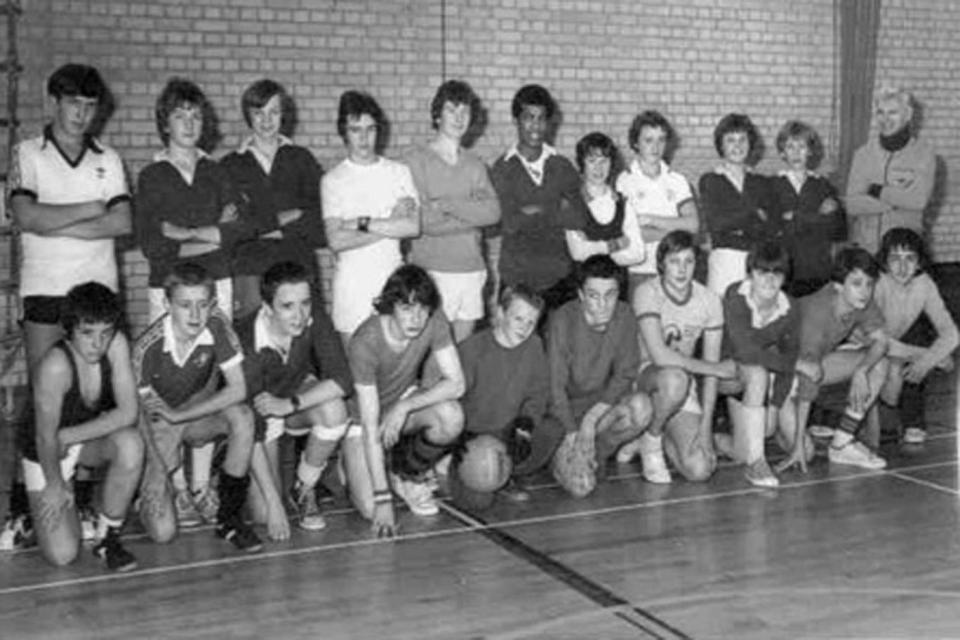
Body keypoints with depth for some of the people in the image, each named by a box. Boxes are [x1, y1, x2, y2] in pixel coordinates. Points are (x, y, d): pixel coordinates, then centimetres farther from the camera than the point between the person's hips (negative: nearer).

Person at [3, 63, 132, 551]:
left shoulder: (107, 160, 12)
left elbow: (123, 223, -2)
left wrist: (56, 224, -8)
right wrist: (91, 208, -5)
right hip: (45, 292, -2)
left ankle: (80, 504, 10)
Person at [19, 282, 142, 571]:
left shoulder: (117, 344, -21)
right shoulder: (55, 366, -33)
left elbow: (127, 413, -21)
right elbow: (46, 437, -23)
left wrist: (68, 437, -23)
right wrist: (55, 484, -10)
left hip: (91, 438, 4)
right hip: (45, 453, -3)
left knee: (130, 443, -32)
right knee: (62, 555, -11)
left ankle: (107, 537, -10)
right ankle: (35, 501, 23)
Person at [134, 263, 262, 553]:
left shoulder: (217, 325, -20)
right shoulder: (148, 347, -25)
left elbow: (237, 389, -22)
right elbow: (143, 412, -14)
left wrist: (178, 415, -26)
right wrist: (168, 474, -20)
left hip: (201, 415, 2)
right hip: (158, 428, -2)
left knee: (242, 416, -33)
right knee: (163, 532, -15)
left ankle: (228, 516, -14)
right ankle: (148, 487, 22)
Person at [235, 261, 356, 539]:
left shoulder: (314, 319, -24)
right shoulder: (248, 344, -32)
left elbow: (342, 380, -26)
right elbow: (251, 431, -30)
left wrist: (289, 404, -36)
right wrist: (274, 504, -31)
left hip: (301, 394, 3)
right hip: (259, 413, -2)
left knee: (334, 409, -33)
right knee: (263, 513, -14)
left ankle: (303, 490, -7)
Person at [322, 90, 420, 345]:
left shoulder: (399, 172, 6)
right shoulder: (332, 180, 0)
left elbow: (413, 227, -6)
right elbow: (337, 240, -11)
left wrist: (362, 223, -11)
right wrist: (391, 225, -10)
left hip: (393, 275, 2)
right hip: (352, 281, -2)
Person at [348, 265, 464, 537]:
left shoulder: (434, 321, -20)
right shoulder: (365, 343, -31)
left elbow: (456, 383, -19)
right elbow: (370, 425, -30)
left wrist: (404, 406, -31)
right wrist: (382, 499, -32)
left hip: (407, 400, 3)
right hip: (363, 415, -3)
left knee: (451, 417, -31)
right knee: (370, 509, -18)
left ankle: (408, 474, 0)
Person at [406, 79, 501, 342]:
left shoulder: (474, 164, 11)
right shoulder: (416, 161, -3)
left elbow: (493, 212, -3)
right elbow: (422, 221, -13)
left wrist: (447, 204, -13)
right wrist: (473, 212, -5)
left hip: (472, 270, 4)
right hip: (432, 271, -4)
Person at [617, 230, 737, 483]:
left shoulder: (709, 301, -6)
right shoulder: (647, 293, -17)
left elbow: (710, 366, -5)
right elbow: (659, 356, -28)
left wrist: (705, 425, -13)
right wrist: (716, 368, -21)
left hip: (686, 387, 3)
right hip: (647, 377, -3)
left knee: (700, 470, -18)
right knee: (675, 378, -41)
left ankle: (655, 437, 14)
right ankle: (651, 439, -10)